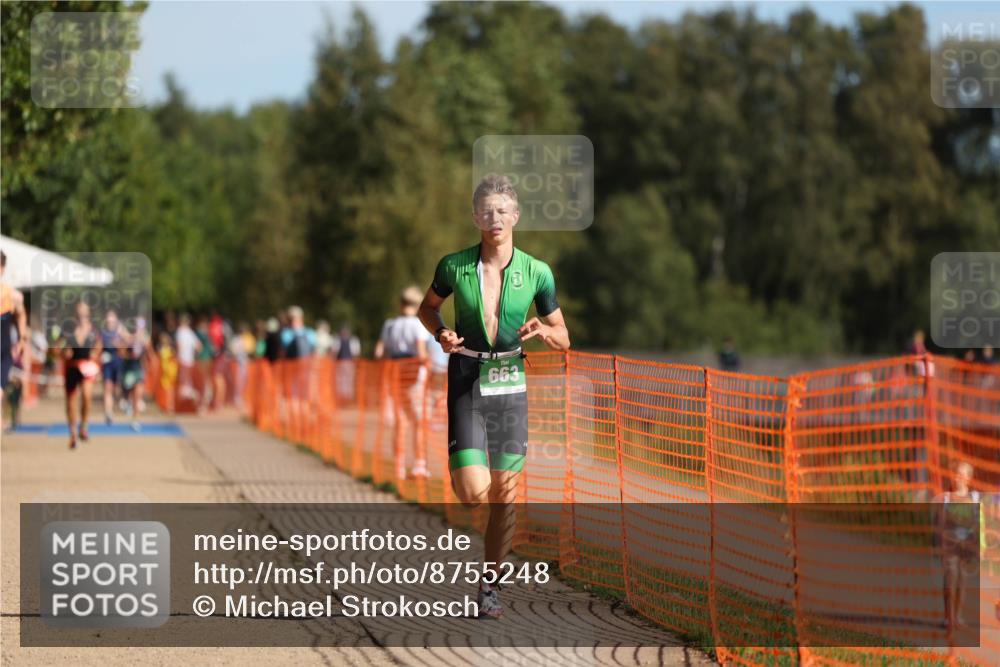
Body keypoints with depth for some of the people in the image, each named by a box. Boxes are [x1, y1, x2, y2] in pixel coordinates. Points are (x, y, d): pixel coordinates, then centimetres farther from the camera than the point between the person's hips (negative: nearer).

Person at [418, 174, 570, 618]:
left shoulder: (537, 273, -2)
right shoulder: (454, 266, -4)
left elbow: (563, 339, 8)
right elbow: (428, 307, 16)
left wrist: (544, 331, -15)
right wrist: (441, 334, -5)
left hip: (511, 386, 2)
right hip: (466, 384, -2)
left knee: (505, 494, 2)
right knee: (474, 492, -15)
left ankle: (490, 583, 18)